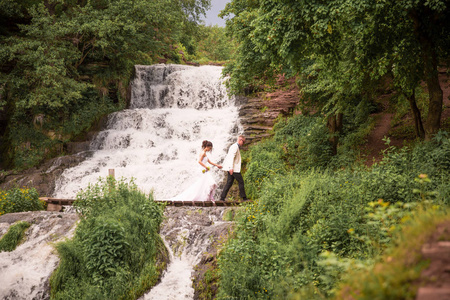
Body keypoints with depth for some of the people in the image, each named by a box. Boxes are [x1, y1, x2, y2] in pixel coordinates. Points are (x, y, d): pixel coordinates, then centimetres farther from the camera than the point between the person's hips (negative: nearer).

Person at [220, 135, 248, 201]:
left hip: (231, 169, 10)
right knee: (241, 182, -3)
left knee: (229, 183, 5)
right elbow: (231, 157, -21)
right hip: (234, 169, -10)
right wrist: (231, 167, -28)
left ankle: (222, 197, -1)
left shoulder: (236, 146, 21)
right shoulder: (235, 146, -11)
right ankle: (244, 197, 2)